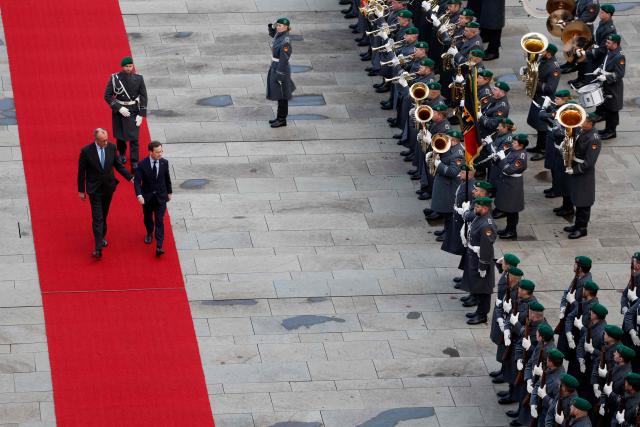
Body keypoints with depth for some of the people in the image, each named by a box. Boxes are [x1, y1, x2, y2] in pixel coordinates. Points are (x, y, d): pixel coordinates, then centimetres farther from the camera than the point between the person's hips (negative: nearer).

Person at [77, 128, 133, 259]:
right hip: (94, 189, -4)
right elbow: (81, 172, -9)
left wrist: (130, 177, -5)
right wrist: (81, 191, -4)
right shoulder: (86, 151, -19)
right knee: (97, 218, -7)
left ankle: (101, 236, 41)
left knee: (104, 215, 19)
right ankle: (98, 248, -9)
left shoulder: (111, 147, -9)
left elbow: (118, 165, 5)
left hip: (108, 187, 4)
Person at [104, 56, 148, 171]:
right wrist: (119, 108, -16)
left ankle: (134, 163, 0)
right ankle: (122, 154, 42)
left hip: (134, 111, -1)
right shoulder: (114, 78, -10)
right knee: (120, 135, 14)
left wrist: (141, 114, -7)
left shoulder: (138, 79, -7)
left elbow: (143, 97, -2)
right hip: (119, 110, 1)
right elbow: (107, 96, -7)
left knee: (134, 138, -5)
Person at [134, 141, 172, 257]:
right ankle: (149, 234, 50)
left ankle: (159, 247, -10)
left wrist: (169, 192, 16)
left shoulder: (164, 163, -8)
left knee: (159, 221, -6)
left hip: (161, 197, 0)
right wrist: (139, 195, -32)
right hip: (147, 196, 0)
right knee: (148, 218, 20)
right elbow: (137, 181, -18)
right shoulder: (143, 164, -15)